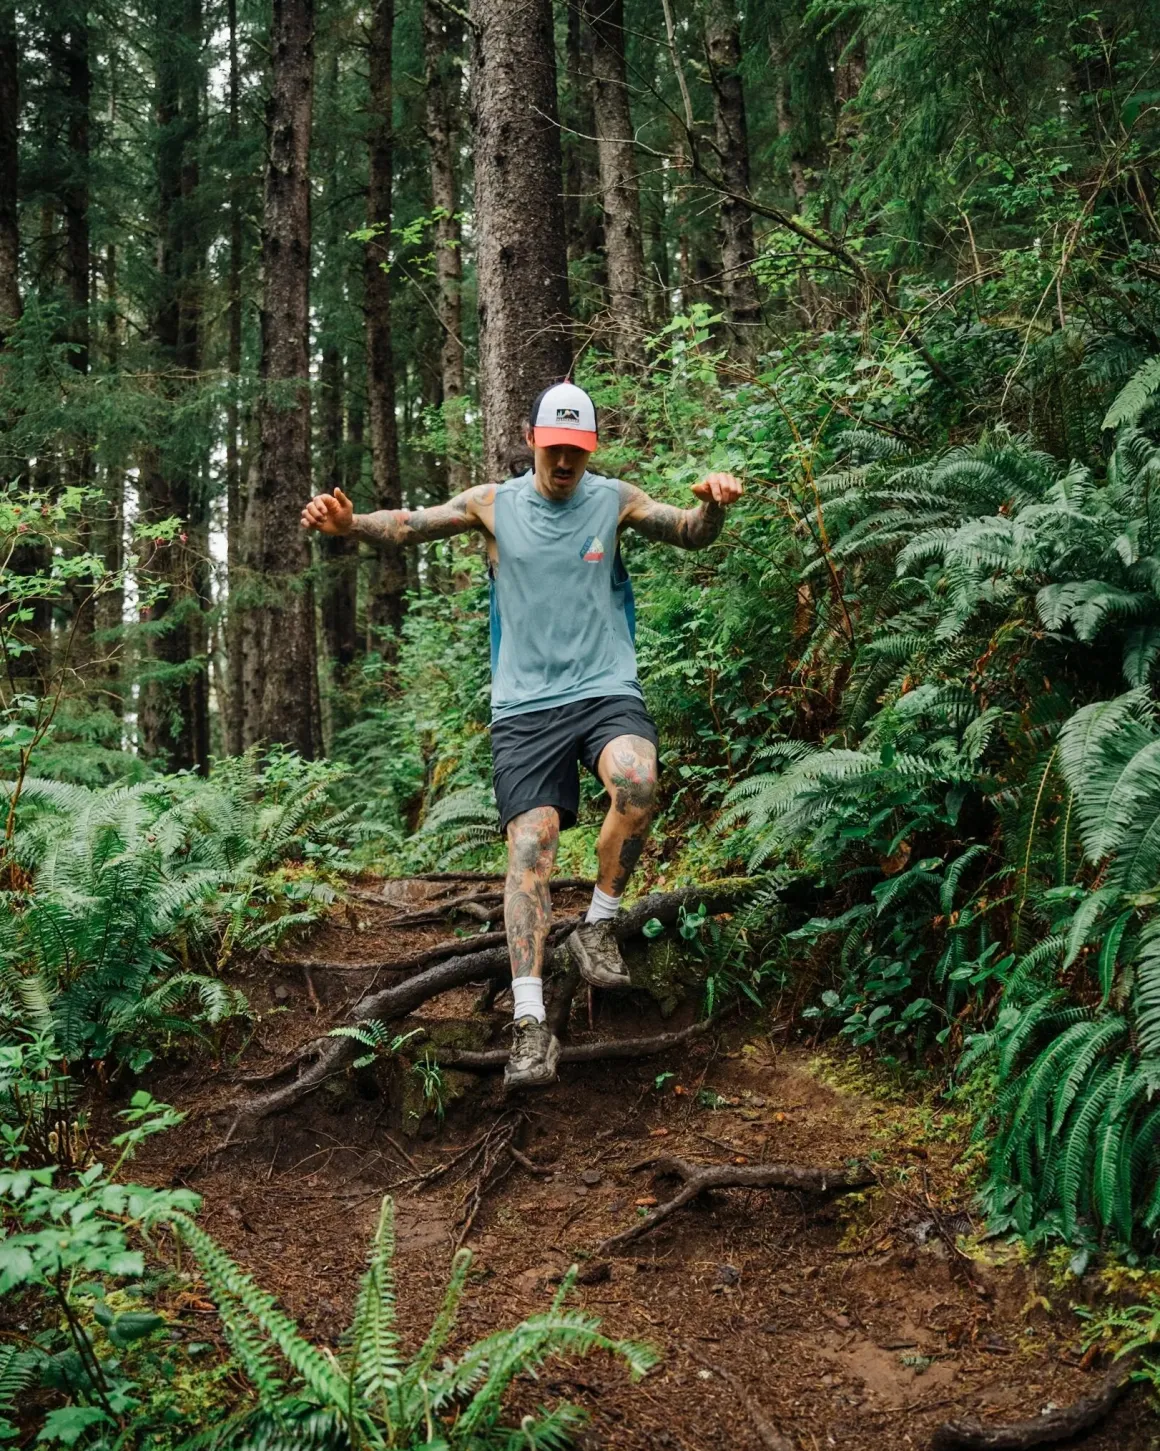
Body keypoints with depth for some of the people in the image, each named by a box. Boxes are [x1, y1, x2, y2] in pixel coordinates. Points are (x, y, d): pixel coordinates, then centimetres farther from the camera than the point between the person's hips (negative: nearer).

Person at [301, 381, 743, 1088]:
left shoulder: (614, 499, 6)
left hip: (607, 689, 0)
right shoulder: (493, 504, 5)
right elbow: (411, 525, -5)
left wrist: (713, 505, -26)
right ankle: (531, 1021, -8)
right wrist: (348, 523, -26)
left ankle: (599, 925, -6)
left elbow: (691, 535, -2)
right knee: (530, 844, -10)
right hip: (525, 704, 0)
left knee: (637, 783, -30)